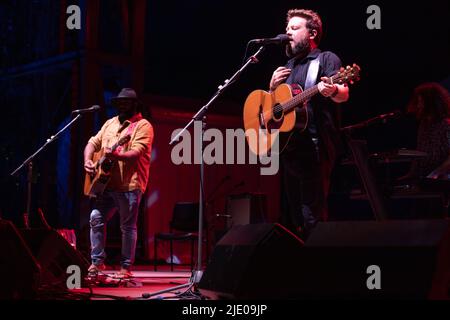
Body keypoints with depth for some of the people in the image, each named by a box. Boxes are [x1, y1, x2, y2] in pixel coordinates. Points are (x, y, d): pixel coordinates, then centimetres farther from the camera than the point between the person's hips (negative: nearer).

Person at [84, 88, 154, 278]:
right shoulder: (110, 124, 19)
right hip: (106, 183, 7)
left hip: (130, 185, -7)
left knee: (128, 226, -1)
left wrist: (116, 155, -33)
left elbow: (137, 152, -18)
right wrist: (88, 160, 1)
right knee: (96, 218, 0)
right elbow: (93, 143, 20)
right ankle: (97, 261, 10)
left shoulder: (143, 126, -4)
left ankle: (126, 267, 6)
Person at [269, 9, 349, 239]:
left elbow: (344, 95, -14)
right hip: (287, 147, 8)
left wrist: (332, 91, -37)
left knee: (312, 215, -12)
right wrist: (273, 87, 6)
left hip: (314, 146, -8)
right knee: (289, 215, 10)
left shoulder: (327, 59, 1)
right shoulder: (287, 67, 22)